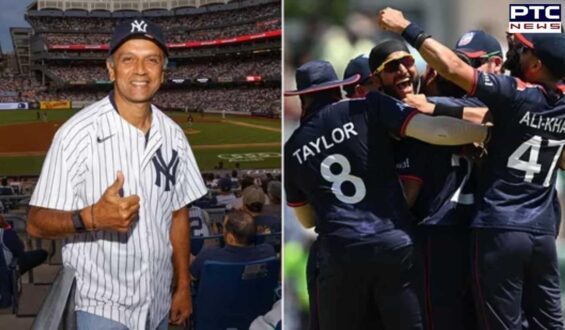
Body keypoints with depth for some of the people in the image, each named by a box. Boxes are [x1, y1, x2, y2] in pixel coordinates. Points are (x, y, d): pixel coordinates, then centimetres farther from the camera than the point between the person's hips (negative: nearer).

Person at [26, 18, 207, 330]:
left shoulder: (173, 135, 2)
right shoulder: (77, 134, -16)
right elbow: (36, 222, -16)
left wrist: (183, 286, 12)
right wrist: (92, 218, -32)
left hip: (158, 304, 5)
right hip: (101, 304, -5)